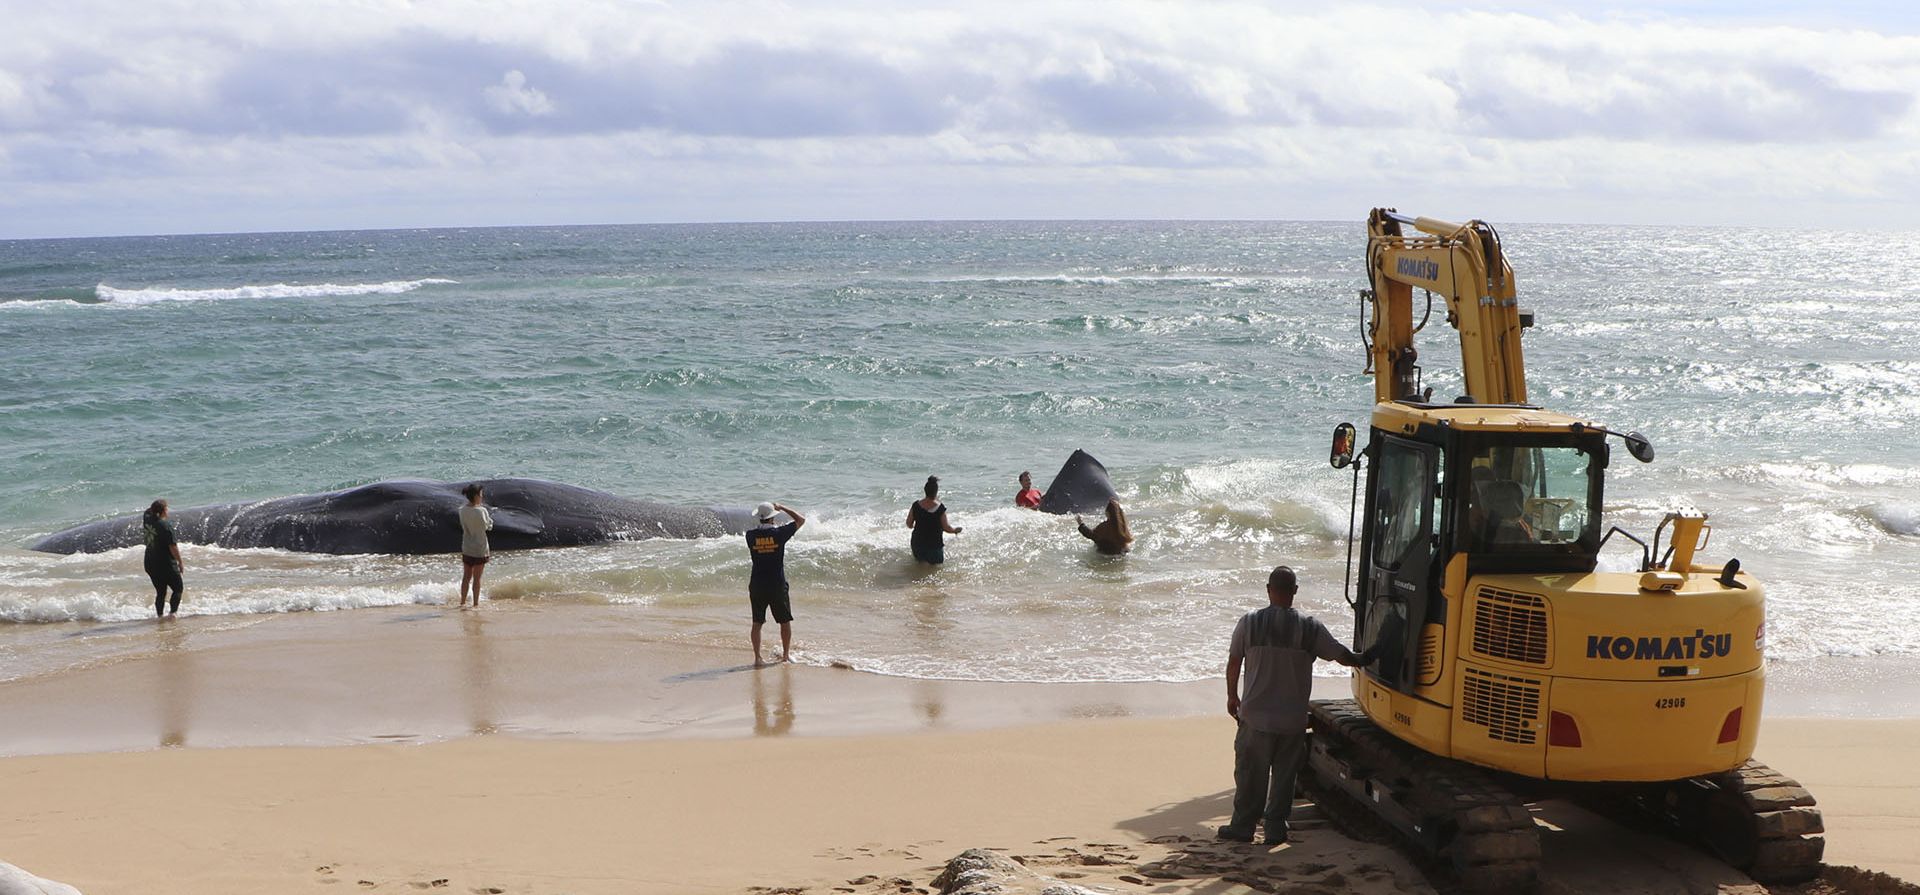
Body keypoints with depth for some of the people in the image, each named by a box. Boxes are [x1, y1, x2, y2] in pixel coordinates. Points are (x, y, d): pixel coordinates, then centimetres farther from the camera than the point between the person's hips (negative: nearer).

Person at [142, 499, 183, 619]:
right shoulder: (166, 525, -20)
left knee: (160, 591, 16)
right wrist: (180, 563, -10)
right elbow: (173, 547, -19)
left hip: (150, 564, 6)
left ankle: (159, 615, 17)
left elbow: (148, 511, 25)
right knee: (178, 588, 8)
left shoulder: (147, 520, -2)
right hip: (166, 564, -6)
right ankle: (173, 612, -3)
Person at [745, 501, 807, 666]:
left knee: (757, 623, 7)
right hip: (777, 584, -2)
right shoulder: (779, 533, -11)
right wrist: (782, 507, 9)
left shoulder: (751, 535, -5)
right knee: (785, 621, 14)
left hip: (757, 585, 2)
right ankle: (786, 654, 21)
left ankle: (757, 657, 5)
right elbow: (801, 520, 1)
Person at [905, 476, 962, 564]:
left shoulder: (916, 505, -7)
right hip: (934, 545, -5)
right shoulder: (940, 508, -16)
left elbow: (909, 524, 3)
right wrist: (955, 530, 10)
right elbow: (946, 528, -10)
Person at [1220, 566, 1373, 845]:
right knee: (1284, 775, 13)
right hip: (1293, 720, 1)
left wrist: (1232, 696, 15)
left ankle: (1243, 826, 18)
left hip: (1256, 717, -1)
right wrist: (1362, 660, 21)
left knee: (1250, 773, 11)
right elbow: (1342, 655, -2)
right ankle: (1276, 828, 17)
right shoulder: (1310, 627, -8)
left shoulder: (1249, 623, -8)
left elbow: (1233, 663, 0)